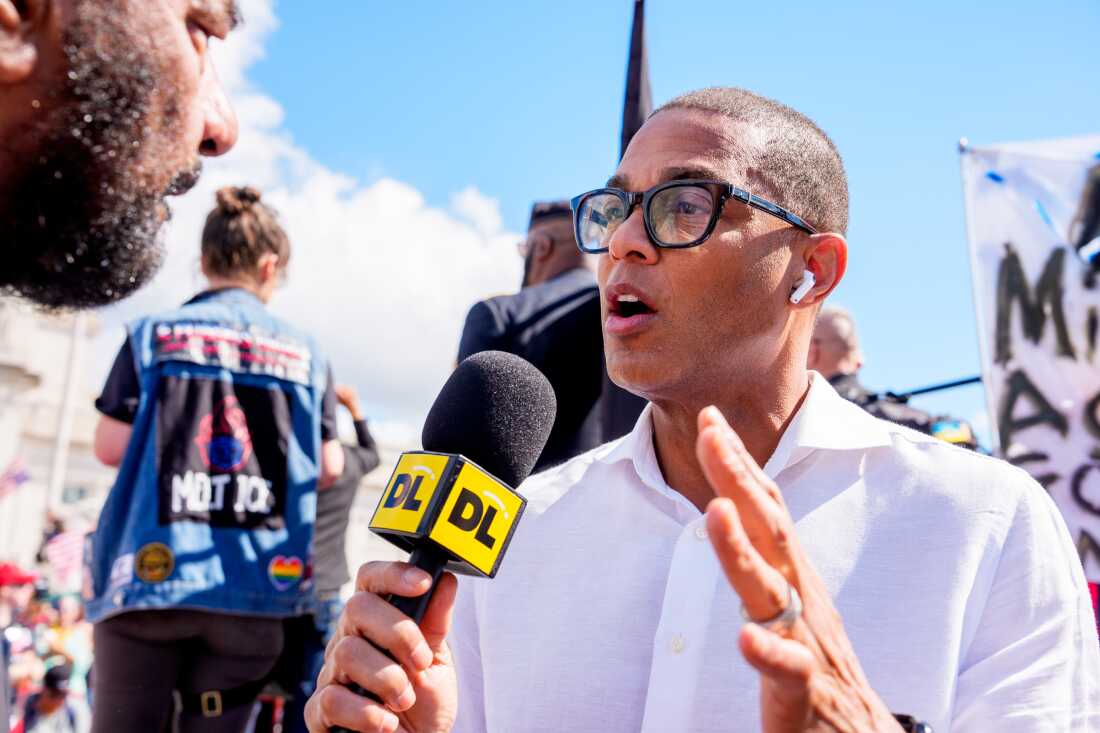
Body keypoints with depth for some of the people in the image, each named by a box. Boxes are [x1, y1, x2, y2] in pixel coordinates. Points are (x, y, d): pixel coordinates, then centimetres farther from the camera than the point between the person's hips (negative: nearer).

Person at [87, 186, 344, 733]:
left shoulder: (154, 334, 3)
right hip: (253, 587, 1)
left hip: (150, 574, -1)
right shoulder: (304, 352, 6)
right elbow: (329, 468, 5)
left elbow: (111, 446, -1)